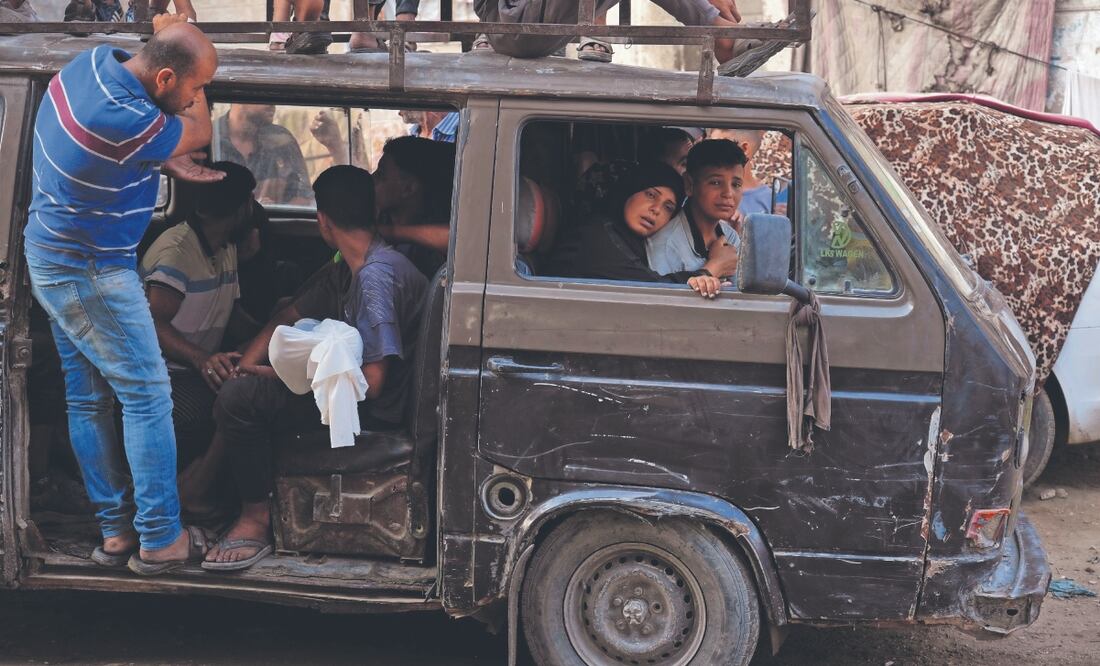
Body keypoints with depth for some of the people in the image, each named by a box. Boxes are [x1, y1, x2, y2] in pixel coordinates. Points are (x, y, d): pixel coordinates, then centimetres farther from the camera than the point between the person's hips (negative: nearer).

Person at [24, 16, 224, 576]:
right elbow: (197, 132, -12)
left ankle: (115, 530, 21)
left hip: (50, 257, 10)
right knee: (146, 394, -2)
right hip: (90, 274, -10)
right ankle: (159, 540, 3)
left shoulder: (94, 60, -4)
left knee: (87, 399, 12)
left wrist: (169, 162, 2)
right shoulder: (123, 121, -32)